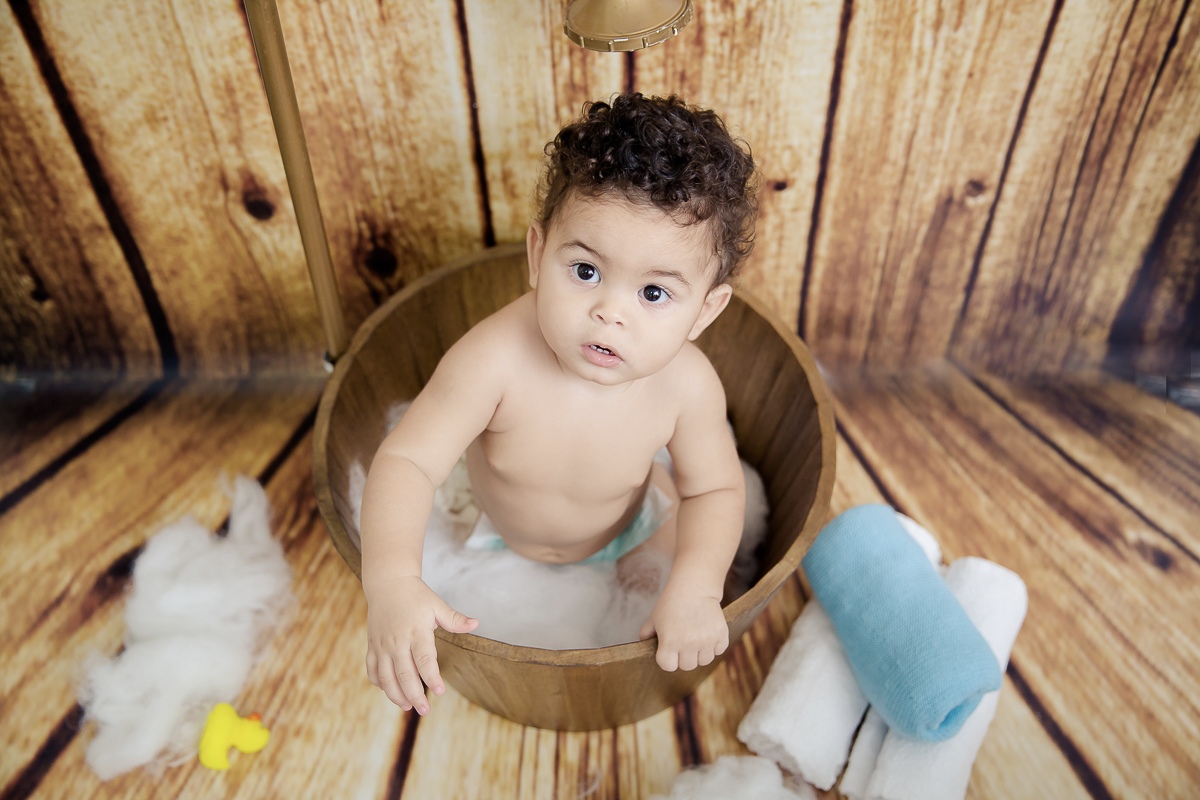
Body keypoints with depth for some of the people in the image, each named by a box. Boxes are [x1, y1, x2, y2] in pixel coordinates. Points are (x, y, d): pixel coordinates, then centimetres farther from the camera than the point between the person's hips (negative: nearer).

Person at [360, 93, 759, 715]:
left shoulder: (687, 385, -33)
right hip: (495, 529, 0)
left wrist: (695, 587, -34)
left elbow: (714, 488, -18)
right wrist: (392, 582, -50)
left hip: (627, 525, 1)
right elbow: (406, 461, -35)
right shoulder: (496, 359, -40)